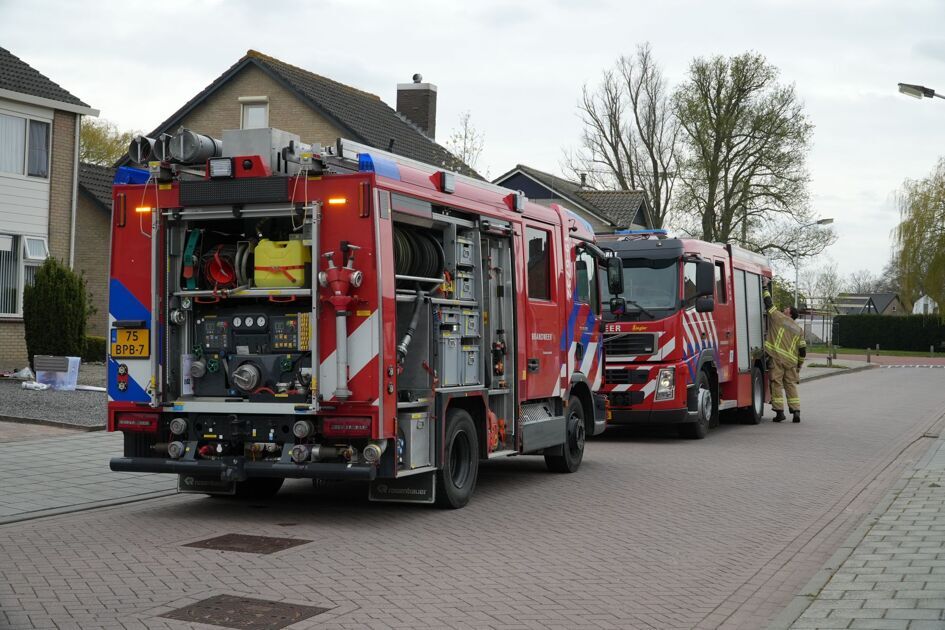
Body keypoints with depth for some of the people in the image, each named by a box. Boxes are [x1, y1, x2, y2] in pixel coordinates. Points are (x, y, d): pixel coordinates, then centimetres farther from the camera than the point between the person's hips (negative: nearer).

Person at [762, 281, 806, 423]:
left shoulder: (779, 318, 2)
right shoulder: (799, 330, 16)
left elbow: (768, 304, 6)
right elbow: (802, 349, 13)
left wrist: (766, 289, 18)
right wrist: (799, 364, 21)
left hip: (777, 358, -4)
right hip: (791, 360, 4)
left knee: (777, 384, -1)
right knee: (791, 385, 9)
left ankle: (779, 411, -4)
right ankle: (796, 411, 2)